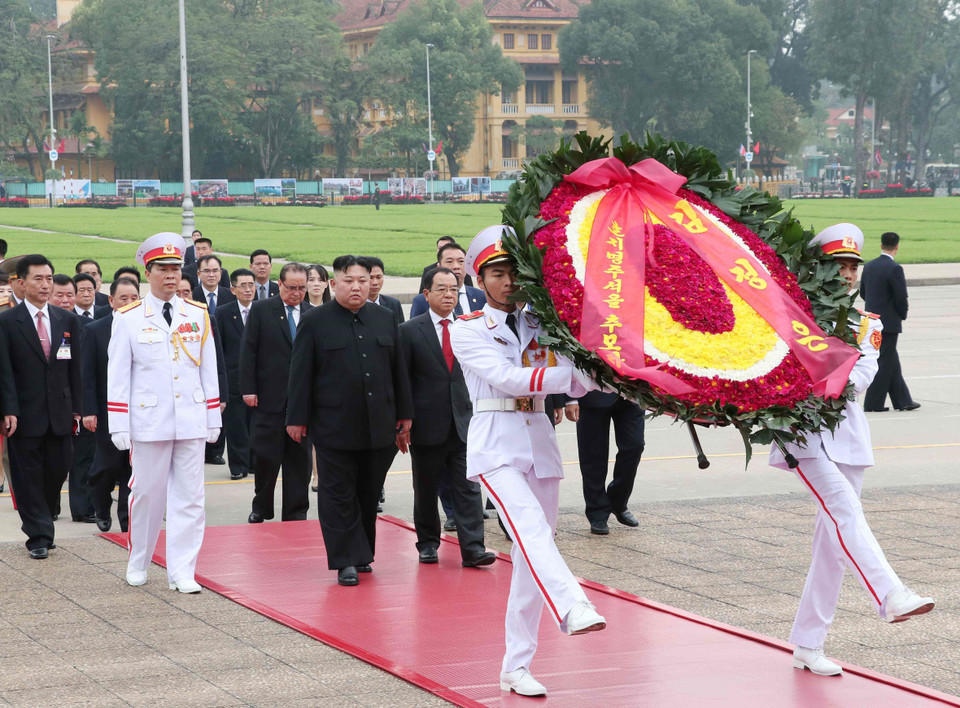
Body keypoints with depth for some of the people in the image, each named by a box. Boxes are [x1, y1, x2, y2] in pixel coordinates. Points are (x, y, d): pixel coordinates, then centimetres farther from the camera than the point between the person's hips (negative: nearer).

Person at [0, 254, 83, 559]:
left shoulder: (67, 321, 9)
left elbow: (75, 369, 11)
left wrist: (75, 408, 6)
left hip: (60, 414, 3)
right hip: (25, 415, -3)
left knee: (57, 472, 4)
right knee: (28, 477, 0)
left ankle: (43, 524, 22)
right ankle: (39, 536, 6)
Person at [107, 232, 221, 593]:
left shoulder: (198, 315, 7)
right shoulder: (128, 318, 0)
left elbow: (209, 370, 11)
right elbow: (117, 375, 0)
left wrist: (213, 418, 9)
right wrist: (118, 426, -5)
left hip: (191, 421, 2)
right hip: (148, 421, -2)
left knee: (189, 496, 0)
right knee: (147, 493, 6)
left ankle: (182, 571, 4)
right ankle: (138, 561, 24)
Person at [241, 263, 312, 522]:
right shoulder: (261, 310, 2)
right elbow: (248, 352, 0)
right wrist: (248, 389, -7)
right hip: (269, 398, -2)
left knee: (299, 457, 5)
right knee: (265, 455, 1)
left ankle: (295, 511, 13)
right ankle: (260, 508, 18)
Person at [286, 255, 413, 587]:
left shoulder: (386, 318, 10)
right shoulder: (316, 321, -2)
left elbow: (398, 370, 14)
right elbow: (301, 373, -2)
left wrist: (404, 415, 12)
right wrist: (297, 418, -5)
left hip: (379, 426, 4)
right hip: (335, 428, -4)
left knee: (370, 494, 10)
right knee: (339, 495, -1)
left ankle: (362, 554, 22)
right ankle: (347, 561, 2)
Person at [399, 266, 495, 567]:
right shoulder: (410, 331, -1)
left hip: (463, 423, 2)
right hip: (428, 426, -2)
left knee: (468, 487, -5)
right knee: (426, 489, 9)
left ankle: (473, 548, -8)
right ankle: (428, 543, 23)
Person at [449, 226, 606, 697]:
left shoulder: (539, 325, 15)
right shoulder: (467, 330, 2)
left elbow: (577, 383, 8)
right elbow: (505, 378, -13)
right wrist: (570, 372, -20)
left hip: (540, 439, 5)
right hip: (496, 443, -5)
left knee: (531, 555, 3)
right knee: (531, 528, -28)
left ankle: (516, 667, 8)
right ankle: (573, 608, -51)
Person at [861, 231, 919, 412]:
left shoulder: (869, 266, 6)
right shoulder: (894, 269, -17)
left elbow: (863, 292, 13)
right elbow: (901, 297, -16)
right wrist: (902, 316, 2)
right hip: (889, 322, -8)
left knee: (892, 362, 14)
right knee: (885, 363, -1)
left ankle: (903, 400, 19)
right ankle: (873, 403, 0)